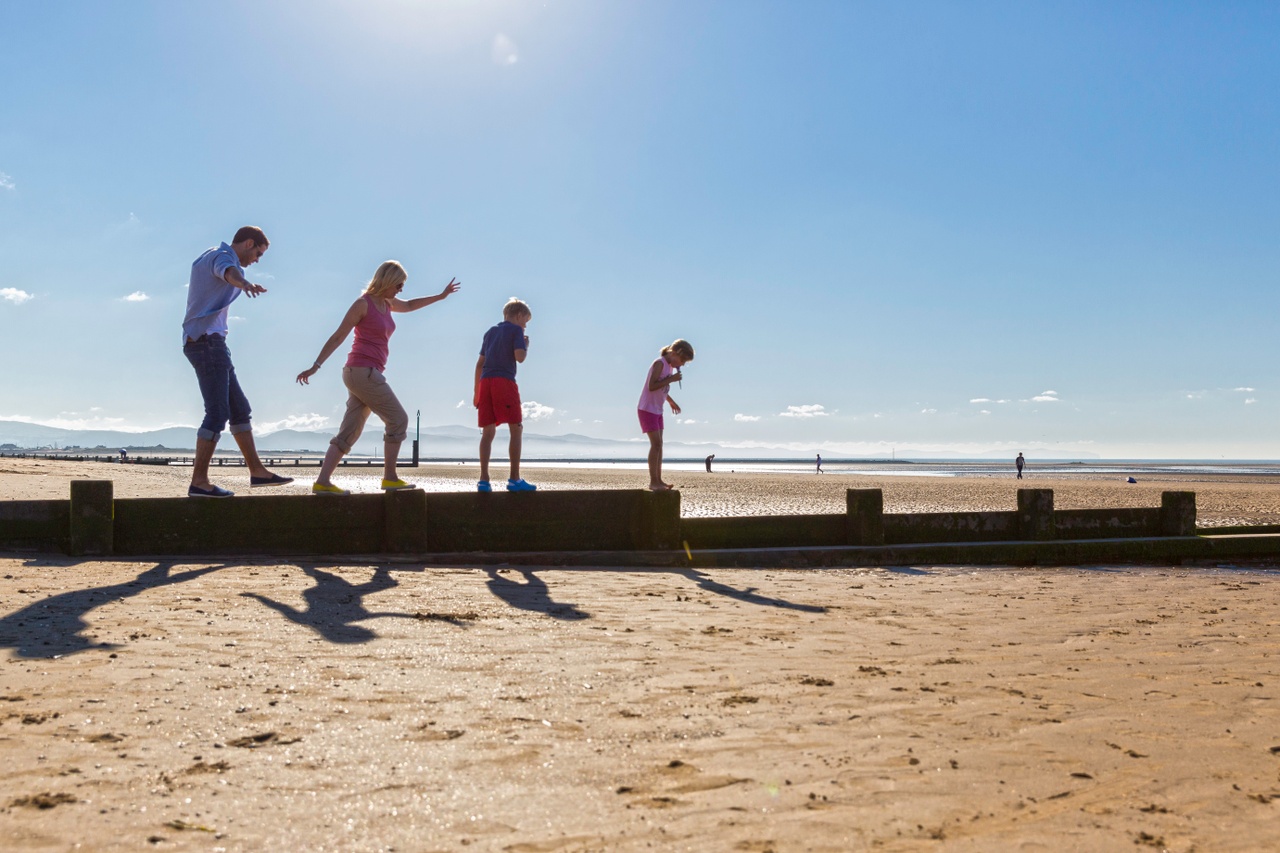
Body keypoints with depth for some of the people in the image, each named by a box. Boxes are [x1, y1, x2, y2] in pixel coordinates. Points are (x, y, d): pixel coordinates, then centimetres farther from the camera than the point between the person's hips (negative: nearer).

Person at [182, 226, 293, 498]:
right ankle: (199, 482, -14)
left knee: (239, 408, 12)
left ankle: (257, 471, 17)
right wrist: (245, 284, -58)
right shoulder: (223, 256, -10)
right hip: (207, 340, -11)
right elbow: (229, 271, -36)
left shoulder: (210, 256, 23)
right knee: (217, 412, -14)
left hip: (203, 340, 11)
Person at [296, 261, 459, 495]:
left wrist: (440, 296, 34)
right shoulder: (363, 304, -8)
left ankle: (322, 481, -1)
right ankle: (390, 478, 2)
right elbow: (337, 337, -9)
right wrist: (315, 366, -12)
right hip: (363, 371, -9)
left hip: (367, 373, 9)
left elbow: (409, 305, 38)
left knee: (350, 431, 3)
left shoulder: (386, 303, 16)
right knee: (398, 419, -3)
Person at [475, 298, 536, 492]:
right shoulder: (516, 330, 4)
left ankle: (484, 479, -3)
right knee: (516, 429, -3)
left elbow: (480, 364, 21)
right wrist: (526, 345, 12)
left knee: (488, 431, 5)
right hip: (505, 382, -6)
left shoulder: (490, 332, 24)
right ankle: (514, 479, -8)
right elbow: (520, 357, -9)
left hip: (485, 382, 7)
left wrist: (477, 391, 23)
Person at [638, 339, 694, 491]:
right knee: (656, 443, -13)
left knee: (659, 444, 8)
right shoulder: (660, 363, -17)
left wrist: (671, 402, 24)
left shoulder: (670, 366, 11)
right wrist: (671, 379, -23)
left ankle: (658, 480, 11)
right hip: (647, 409, -9)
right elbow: (652, 386, -26)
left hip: (657, 410, 9)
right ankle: (653, 481, -12)